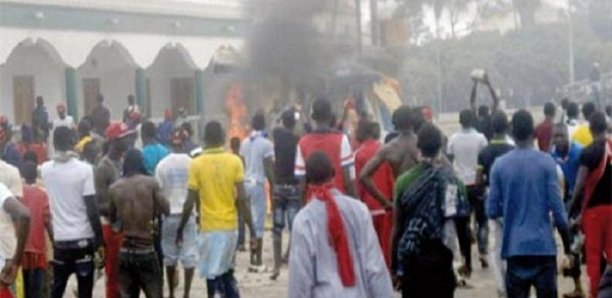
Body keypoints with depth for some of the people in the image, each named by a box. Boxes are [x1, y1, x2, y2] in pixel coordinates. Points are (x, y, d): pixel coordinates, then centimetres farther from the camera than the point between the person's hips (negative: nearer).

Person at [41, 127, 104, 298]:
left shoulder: (45, 169, 1)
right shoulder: (84, 169, -12)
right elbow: (92, 209, -13)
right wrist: (100, 240, -7)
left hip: (60, 239, 4)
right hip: (83, 239, -4)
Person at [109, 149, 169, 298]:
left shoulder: (114, 187, 2)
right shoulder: (150, 183, -7)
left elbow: (112, 218, 11)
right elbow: (166, 209, -5)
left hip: (124, 251, 3)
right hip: (146, 249, -3)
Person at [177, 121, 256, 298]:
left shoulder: (197, 164, -8)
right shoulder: (235, 161, -4)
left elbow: (190, 202, -7)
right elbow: (241, 198, -6)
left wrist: (181, 229, 5)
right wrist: (251, 228, 0)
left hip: (209, 227, -3)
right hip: (230, 225, 3)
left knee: (213, 275, 3)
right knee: (226, 271, 21)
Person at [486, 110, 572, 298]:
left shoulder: (499, 165, 1)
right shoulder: (546, 162, -5)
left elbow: (492, 211, 2)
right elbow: (557, 208, -7)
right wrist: (567, 247, 3)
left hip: (515, 248, 2)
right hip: (544, 246, -2)